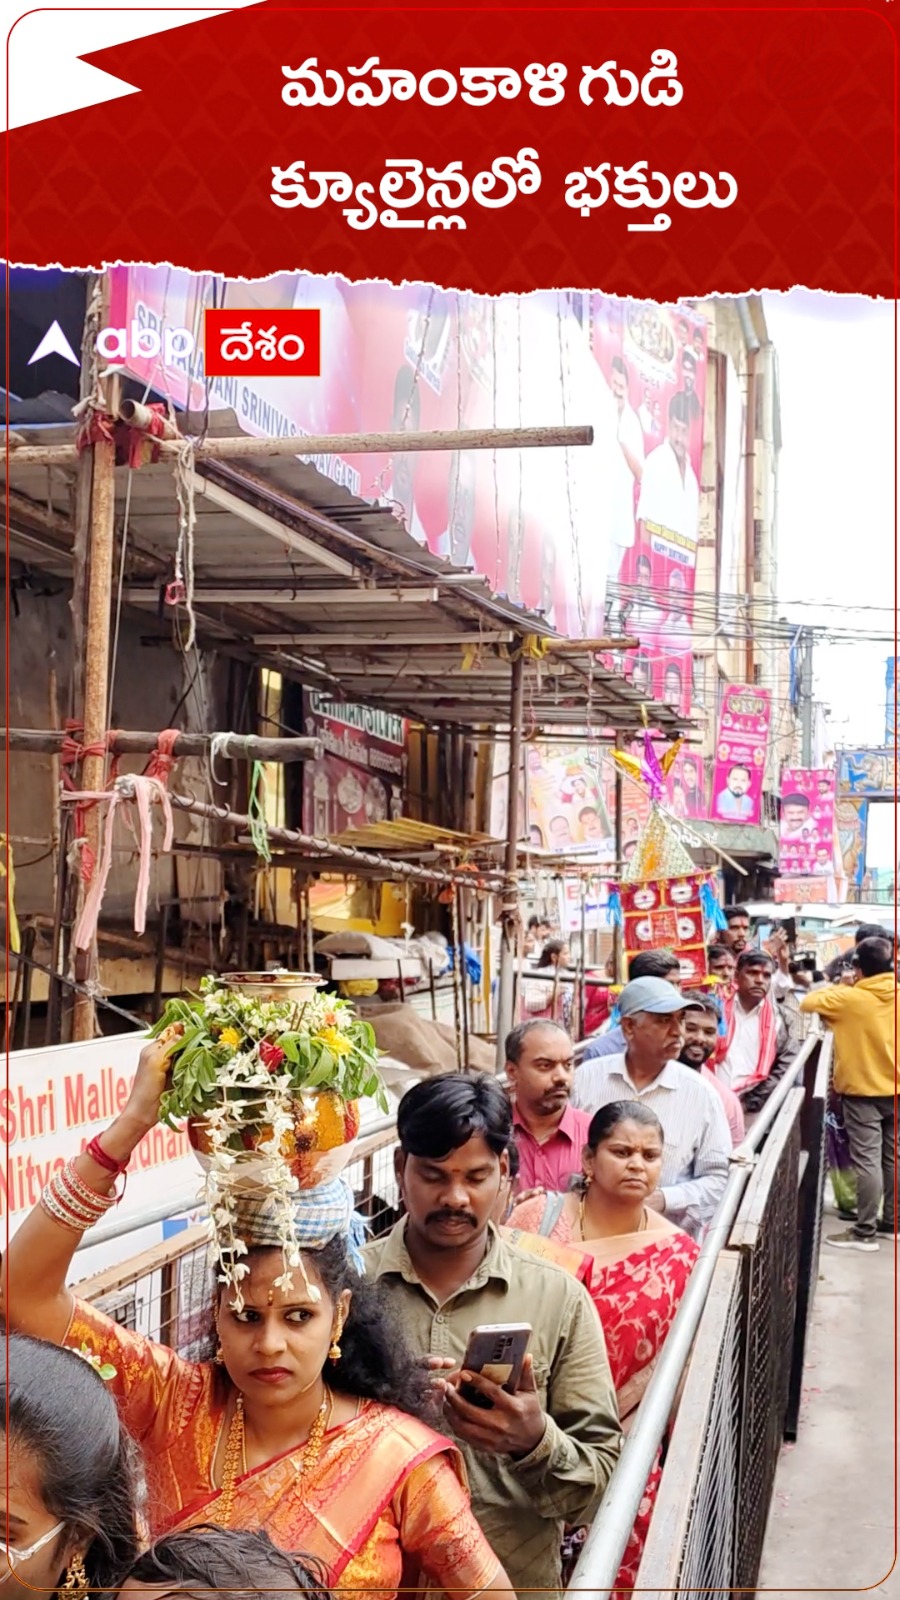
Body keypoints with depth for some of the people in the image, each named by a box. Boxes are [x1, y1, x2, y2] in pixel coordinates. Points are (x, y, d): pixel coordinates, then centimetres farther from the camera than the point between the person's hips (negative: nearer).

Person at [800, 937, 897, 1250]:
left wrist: (834, 989, 8)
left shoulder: (849, 998, -17)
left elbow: (808, 1003, -8)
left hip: (862, 1091, -5)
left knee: (867, 1160, -4)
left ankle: (865, 1232, -2)